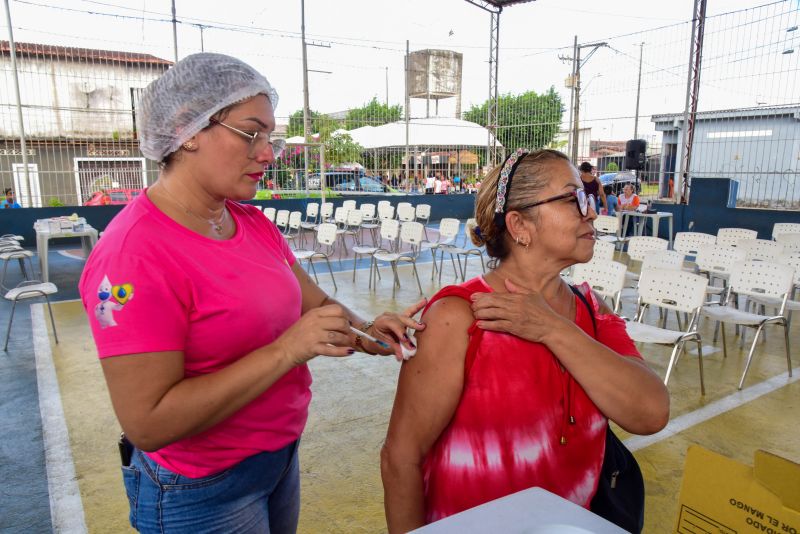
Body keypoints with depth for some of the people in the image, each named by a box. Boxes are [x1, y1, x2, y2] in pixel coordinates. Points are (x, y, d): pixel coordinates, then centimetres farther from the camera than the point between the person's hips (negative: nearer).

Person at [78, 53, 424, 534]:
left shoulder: (255, 224, -1)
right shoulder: (136, 253, -24)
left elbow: (316, 305, 4)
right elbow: (149, 424, -26)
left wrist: (365, 332, -16)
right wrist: (285, 352, -30)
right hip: (203, 490, -6)